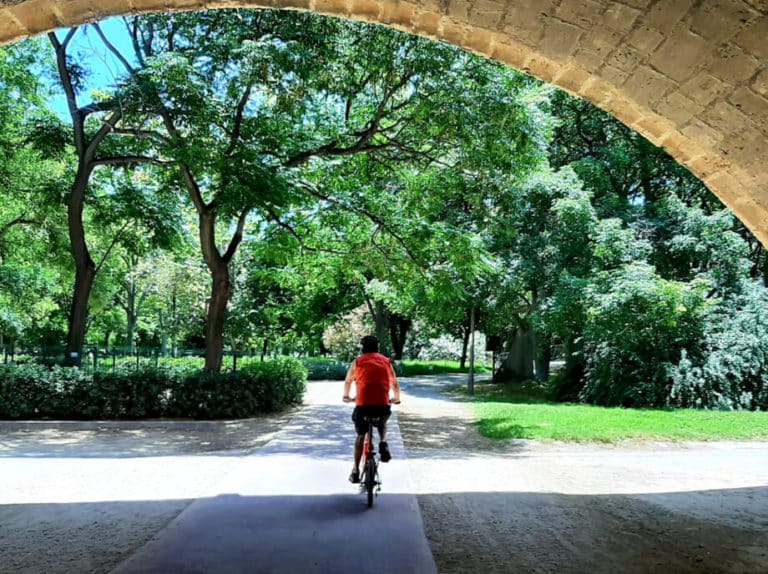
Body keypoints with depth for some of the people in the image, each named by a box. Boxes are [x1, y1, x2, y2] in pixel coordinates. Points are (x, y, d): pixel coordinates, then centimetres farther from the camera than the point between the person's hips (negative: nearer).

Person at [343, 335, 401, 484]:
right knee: (382, 425, 32)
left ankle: (356, 471, 13)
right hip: (383, 404, 1)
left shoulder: (357, 362, 12)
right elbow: (395, 384, 23)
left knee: (360, 435, 15)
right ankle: (383, 443, 5)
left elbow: (348, 382, 25)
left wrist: (346, 396, 43)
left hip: (362, 404, -1)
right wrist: (396, 398, 40)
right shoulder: (386, 361, 15)